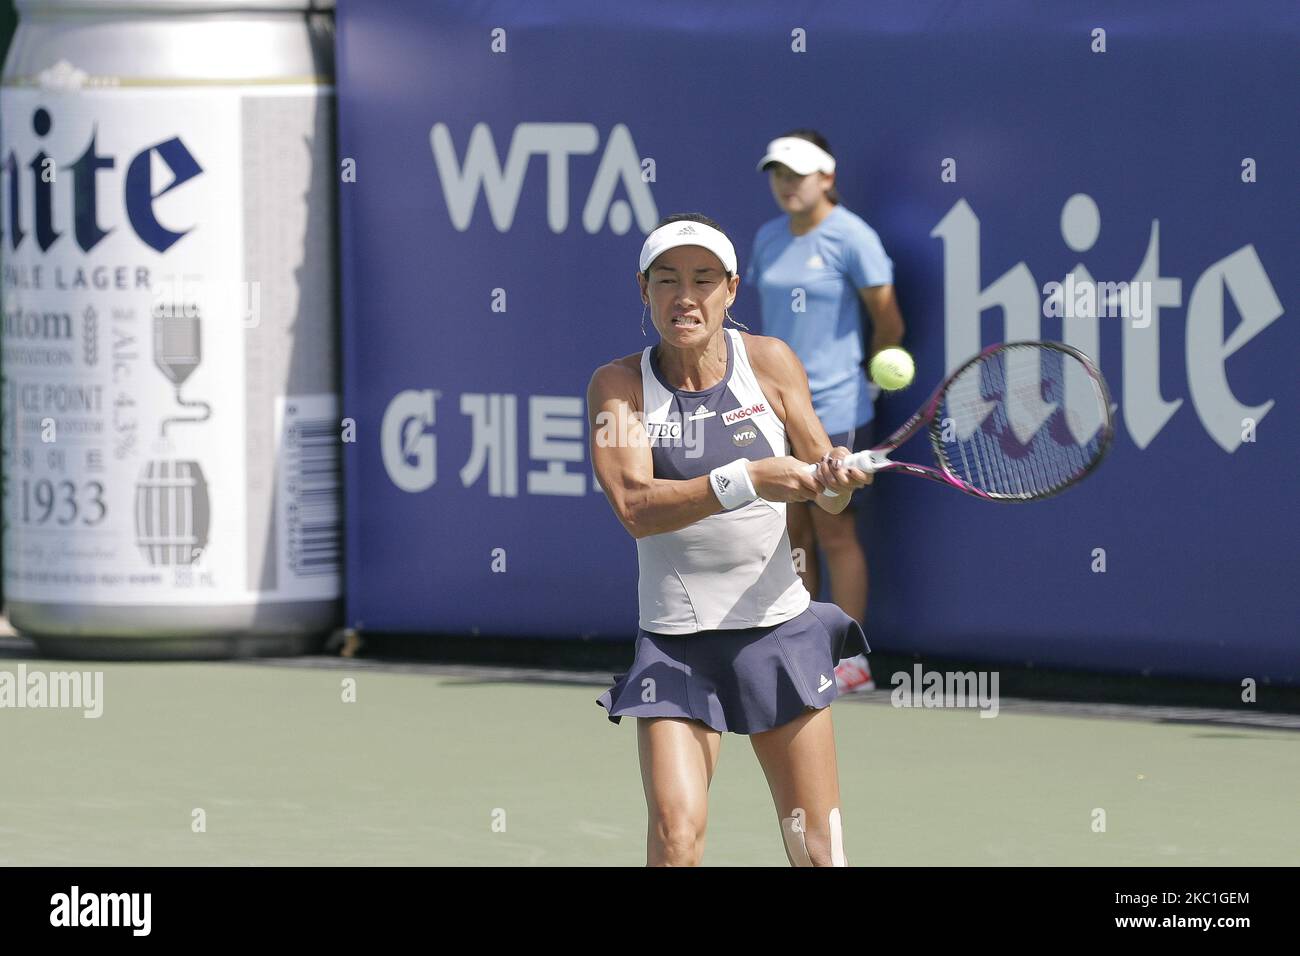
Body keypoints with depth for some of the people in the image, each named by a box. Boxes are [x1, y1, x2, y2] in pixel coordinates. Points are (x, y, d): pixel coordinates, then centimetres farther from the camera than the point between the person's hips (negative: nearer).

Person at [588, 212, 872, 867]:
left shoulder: (770, 362, 0)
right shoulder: (619, 384, -3)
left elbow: (825, 501, 5)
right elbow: (635, 506, -17)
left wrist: (836, 480, -18)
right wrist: (746, 481, -28)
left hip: (778, 625, 1)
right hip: (673, 639, -1)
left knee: (817, 849, 0)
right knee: (676, 829, -18)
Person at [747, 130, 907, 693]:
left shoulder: (852, 238, -11)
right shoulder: (769, 238, 9)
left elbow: (888, 322, -5)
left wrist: (871, 378, 5)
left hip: (834, 410, -6)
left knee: (835, 534, -3)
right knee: (793, 535, 8)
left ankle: (851, 663, 2)